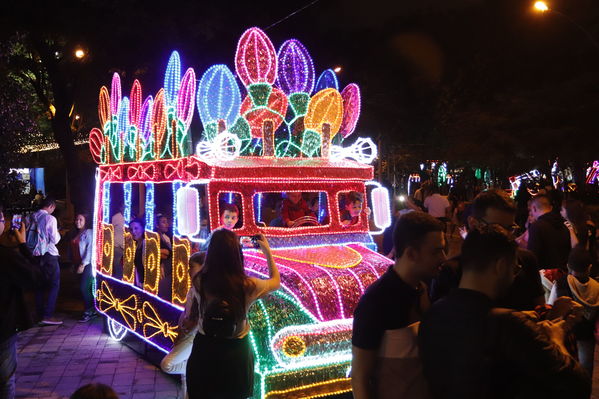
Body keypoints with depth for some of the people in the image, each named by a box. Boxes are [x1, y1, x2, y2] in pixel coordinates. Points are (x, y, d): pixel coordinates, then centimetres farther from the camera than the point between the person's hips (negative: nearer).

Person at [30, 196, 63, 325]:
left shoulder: (32, 218, 7)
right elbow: (54, 239, -12)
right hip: (48, 255, -6)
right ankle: (48, 316, -7)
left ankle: (40, 315, 14)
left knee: (40, 285, 11)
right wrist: (58, 233, 7)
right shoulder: (50, 218, -11)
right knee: (54, 285, 0)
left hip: (35, 255, 6)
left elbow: (28, 237, 12)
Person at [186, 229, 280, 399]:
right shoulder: (247, 286, -21)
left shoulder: (199, 282, -17)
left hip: (204, 350, 1)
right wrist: (267, 251, 10)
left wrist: (218, 246, 13)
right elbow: (276, 281, 0)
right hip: (236, 352, -1)